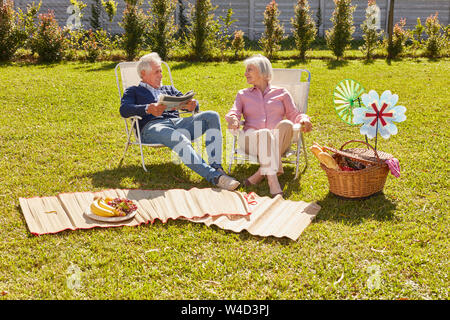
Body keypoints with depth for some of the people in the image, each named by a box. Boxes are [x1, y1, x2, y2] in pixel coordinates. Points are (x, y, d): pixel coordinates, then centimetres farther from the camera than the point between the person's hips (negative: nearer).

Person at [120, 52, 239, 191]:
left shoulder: (169, 89, 36)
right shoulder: (133, 91, 21)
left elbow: (187, 103, 25)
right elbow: (124, 110, 0)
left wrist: (193, 104, -3)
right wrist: (148, 109, -18)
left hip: (177, 122, 5)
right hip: (152, 126, -5)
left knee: (212, 116, -21)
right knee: (179, 139, -40)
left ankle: (216, 167, -32)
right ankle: (214, 176, -48)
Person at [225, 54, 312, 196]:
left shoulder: (281, 93, 22)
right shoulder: (243, 94, 25)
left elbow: (294, 114, 15)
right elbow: (234, 111, 10)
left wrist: (304, 120, -9)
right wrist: (233, 118, -16)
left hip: (278, 142, 0)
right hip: (251, 139, 0)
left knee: (286, 124, -35)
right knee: (265, 134, -37)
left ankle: (261, 173, -40)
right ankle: (272, 179, -52)